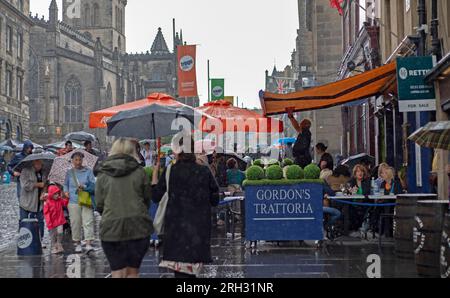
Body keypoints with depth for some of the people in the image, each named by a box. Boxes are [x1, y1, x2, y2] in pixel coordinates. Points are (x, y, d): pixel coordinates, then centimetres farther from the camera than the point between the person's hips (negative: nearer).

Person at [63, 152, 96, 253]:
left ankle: (88, 244, -10)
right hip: (73, 201, 2)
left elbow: (93, 185, 1)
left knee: (88, 222, -9)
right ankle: (77, 243, 17)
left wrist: (84, 187, -16)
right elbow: (66, 184, 23)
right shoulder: (69, 172, 11)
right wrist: (66, 191, 4)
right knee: (75, 223, 4)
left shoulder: (88, 171, 5)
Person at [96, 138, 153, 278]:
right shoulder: (139, 172, -1)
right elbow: (147, 199, 7)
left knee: (117, 273, 7)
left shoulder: (103, 174, 3)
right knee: (133, 272, 11)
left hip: (111, 228, 0)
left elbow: (99, 205, 6)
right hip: (137, 227, 0)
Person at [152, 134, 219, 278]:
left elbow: (155, 197, 2)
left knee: (181, 271, -3)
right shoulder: (204, 171, 1)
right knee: (192, 271, 14)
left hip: (176, 228, -2)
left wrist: (156, 170, 10)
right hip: (199, 228, 2)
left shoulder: (170, 171, -4)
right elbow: (214, 200, 6)